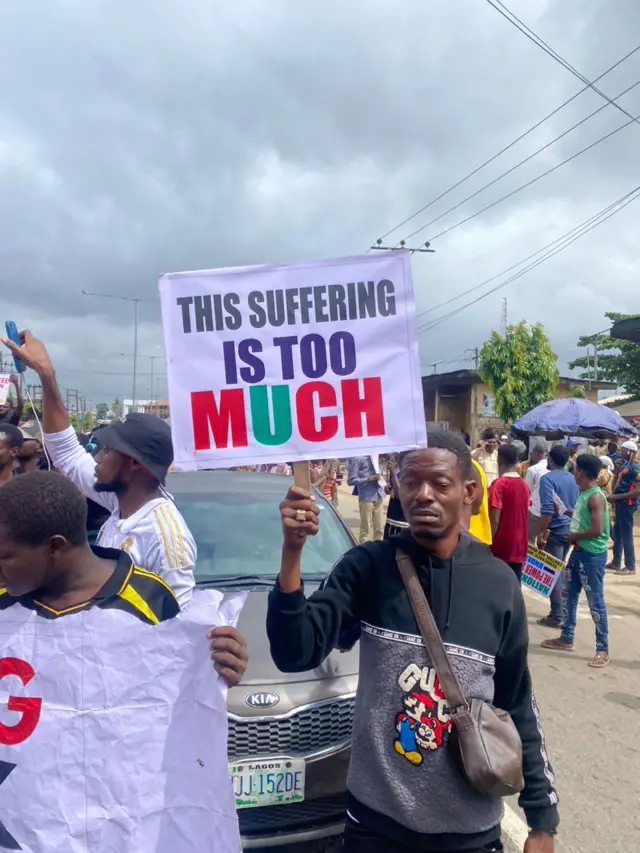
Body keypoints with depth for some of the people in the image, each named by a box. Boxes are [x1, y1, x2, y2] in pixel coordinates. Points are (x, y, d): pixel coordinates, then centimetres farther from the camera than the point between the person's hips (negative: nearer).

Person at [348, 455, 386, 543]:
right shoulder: (357, 458, -12)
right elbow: (351, 480, -13)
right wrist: (369, 478, -19)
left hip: (379, 495, 7)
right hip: (366, 497, -7)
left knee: (379, 528, 14)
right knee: (366, 529, 3)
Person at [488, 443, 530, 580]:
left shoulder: (499, 484, -14)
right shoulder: (524, 485, 6)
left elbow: (494, 520, -18)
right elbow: (522, 515, 13)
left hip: (500, 548, -6)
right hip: (519, 547, 6)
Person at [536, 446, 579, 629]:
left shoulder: (548, 478, -14)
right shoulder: (573, 479, 9)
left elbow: (547, 510, -22)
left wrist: (540, 533, -16)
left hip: (555, 531, -8)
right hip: (570, 529, 8)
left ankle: (556, 617, 3)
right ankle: (560, 610, 24)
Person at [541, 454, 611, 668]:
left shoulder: (596, 497, -21)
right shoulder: (584, 493, 7)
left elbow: (597, 530, -28)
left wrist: (574, 536, -15)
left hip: (593, 555, -10)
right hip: (579, 551, 10)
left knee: (595, 602, -1)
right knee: (569, 595, 17)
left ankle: (603, 650, 11)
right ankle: (566, 639, 30)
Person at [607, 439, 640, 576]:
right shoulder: (626, 464, 12)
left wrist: (616, 497, -23)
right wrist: (614, 496, 5)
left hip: (627, 504, -10)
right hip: (621, 503, 10)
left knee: (626, 535, -2)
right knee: (617, 532, 16)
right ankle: (616, 562, 27)